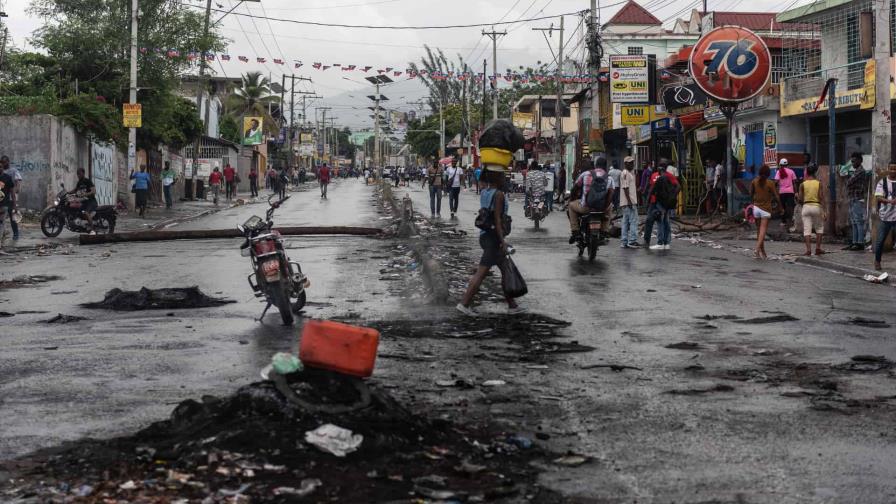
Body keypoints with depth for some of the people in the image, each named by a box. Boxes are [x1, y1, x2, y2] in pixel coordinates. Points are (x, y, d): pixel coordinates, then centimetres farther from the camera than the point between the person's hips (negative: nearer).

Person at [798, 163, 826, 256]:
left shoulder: (803, 184, -1)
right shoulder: (819, 184, -3)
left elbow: (800, 200, -1)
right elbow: (821, 198, -6)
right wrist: (823, 212, -6)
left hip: (806, 207, 0)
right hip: (817, 207, 0)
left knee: (807, 229, 1)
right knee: (819, 227, 17)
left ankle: (808, 249, -6)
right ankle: (818, 248, 13)